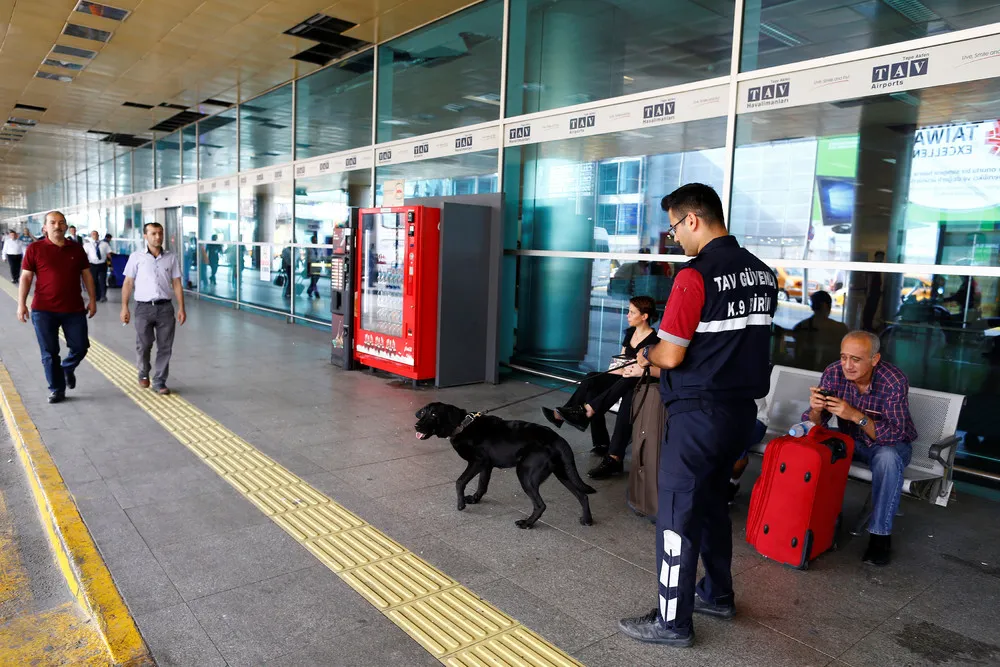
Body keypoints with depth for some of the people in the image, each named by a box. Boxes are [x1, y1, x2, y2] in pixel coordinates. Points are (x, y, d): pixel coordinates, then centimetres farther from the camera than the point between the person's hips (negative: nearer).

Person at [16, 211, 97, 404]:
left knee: (80, 347, 5)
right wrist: (21, 304, -8)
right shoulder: (34, 249, -2)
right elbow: (26, 277, -2)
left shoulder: (76, 249, 6)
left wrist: (92, 300, 6)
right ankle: (56, 389, 18)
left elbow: (86, 275, 10)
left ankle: (67, 368, 36)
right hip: (43, 310, -2)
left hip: (74, 309, 2)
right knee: (49, 353, 5)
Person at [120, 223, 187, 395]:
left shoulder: (171, 258, 7)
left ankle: (159, 382, 13)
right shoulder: (136, 257, 2)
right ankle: (144, 373, 31)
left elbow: (177, 284, 8)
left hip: (165, 307, 1)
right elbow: (128, 283, 4)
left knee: (165, 347, 2)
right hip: (144, 307, -1)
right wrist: (124, 307, -2)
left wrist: (181, 308, 2)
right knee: (143, 345, 4)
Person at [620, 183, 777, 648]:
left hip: (698, 413, -8)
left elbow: (670, 356, -19)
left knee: (677, 513, 3)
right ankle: (717, 595, 37)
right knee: (713, 502, 22)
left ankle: (672, 621, 15)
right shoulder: (762, 273, 7)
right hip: (742, 408, 8)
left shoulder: (696, 275, -18)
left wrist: (648, 354, 4)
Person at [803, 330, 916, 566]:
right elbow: (814, 423, -14)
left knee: (887, 458, -36)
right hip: (851, 440, 3)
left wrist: (855, 415, -45)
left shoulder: (894, 381, -26)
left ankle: (880, 534, -20)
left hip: (892, 443, -3)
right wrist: (816, 409, -38)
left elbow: (894, 434, -31)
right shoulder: (833, 373, -17)